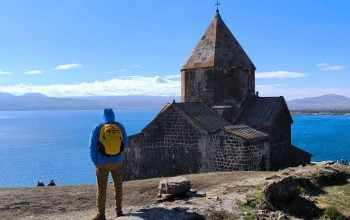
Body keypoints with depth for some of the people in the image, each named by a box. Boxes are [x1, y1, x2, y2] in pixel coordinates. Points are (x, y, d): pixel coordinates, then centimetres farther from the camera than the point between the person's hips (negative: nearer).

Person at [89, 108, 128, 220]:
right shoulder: (120, 126, -2)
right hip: (117, 162, 2)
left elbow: (92, 147, -11)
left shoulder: (97, 128, -8)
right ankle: (118, 210, 27)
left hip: (102, 163, -2)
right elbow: (125, 144, 6)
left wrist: (96, 162, 0)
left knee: (101, 189, 6)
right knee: (118, 186, 19)